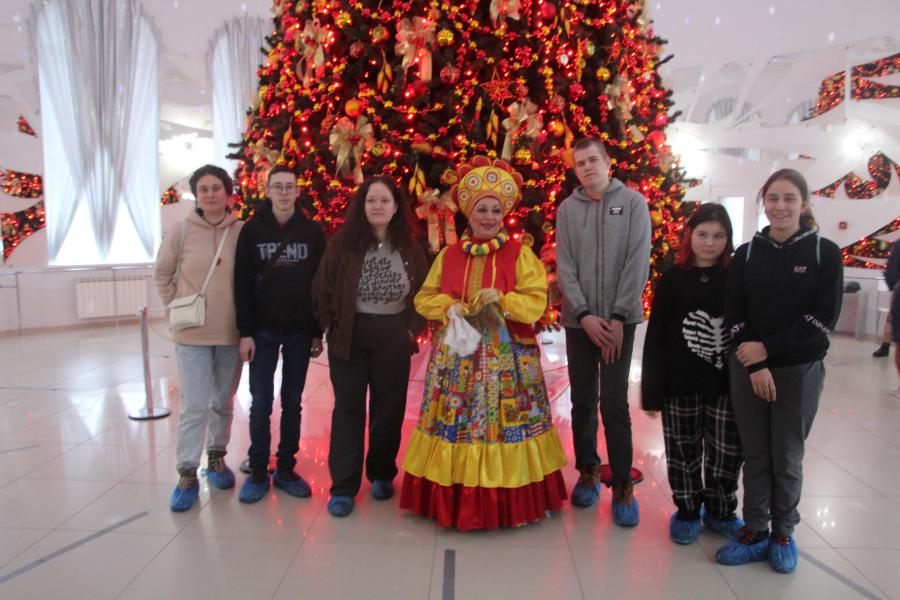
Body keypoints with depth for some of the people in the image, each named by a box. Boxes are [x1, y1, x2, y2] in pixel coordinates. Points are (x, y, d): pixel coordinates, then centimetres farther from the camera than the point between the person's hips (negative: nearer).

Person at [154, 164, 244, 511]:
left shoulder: (243, 232, -4)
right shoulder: (182, 231, -3)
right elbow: (162, 273, 7)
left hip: (232, 332, 1)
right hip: (192, 334, -1)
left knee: (224, 402, 15)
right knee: (195, 405, -1)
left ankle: (216, 458, 33)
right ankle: (187, 474, 11)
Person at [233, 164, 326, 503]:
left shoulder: (312, 232, 2)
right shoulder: (252, 230, 0)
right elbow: (242, 284, -2)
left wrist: (318, 332, 1)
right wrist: (245, 332, -8)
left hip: (300, 331, 1)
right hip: (263, 331, -1)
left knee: (292, 402, 9)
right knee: (261, 404, 4)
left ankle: (286, 469, 20)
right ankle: (258, 471, 17)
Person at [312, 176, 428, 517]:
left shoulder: (409, 247, 1)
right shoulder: (343, 242, -4)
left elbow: (424, 291, 7)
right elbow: (323, 288, -1)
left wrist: (413, 328, 0)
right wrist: (332, 326, -4)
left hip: (394, 339, 2)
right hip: (348, 336, -1)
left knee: (389, 407, 10)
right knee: (348, 409, 4)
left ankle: (382, 474, 30)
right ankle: (343, 487, 12)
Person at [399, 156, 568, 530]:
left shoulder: (520, 254, 0)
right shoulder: (449, 255, 8)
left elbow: (536, 302, -5)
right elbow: (424, 298, 10)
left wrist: (501, 300, -20)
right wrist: (449, 306, -10)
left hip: (506, 358, -2)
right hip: (456, 354, 3)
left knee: (504, 423, 1)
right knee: (456, 423, 6)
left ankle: (507, 501, 17)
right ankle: (454, 497, 21)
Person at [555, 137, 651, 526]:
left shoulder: (633, 203, 1)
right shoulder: (567, 208, 6)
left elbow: (638, 263, -5)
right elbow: (564, 267, 0)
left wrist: (618, 317, -11)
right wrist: (585, 315, -10)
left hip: (618, 320, -2)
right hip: (579, 321, 2)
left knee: (615, 404, -3)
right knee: (582, 402, 8)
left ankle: (623, 486, 11)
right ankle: (587, 471, 26)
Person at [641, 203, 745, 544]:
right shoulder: (673, 279, -1)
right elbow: (655, 337, -1)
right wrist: (652, 389, -4)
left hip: (726, 384, 1)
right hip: (681, 384, -1)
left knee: (726, 452, 9)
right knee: (683, 451, 10)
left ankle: (720, 512, 31)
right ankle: (687, 511, 29)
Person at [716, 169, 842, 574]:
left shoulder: (825, 252, -2)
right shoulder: (746, 254, 4)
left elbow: (823, 317, -10)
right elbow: (734, 315, -1)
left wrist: (767, 349, -15)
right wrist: (755, 366, -11)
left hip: (800, 370, -1)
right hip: (747, 370, 2)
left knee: (786, 457, 8)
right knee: (754, 455, 8)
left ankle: (783, 533, 28)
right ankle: (755, 531, 23)